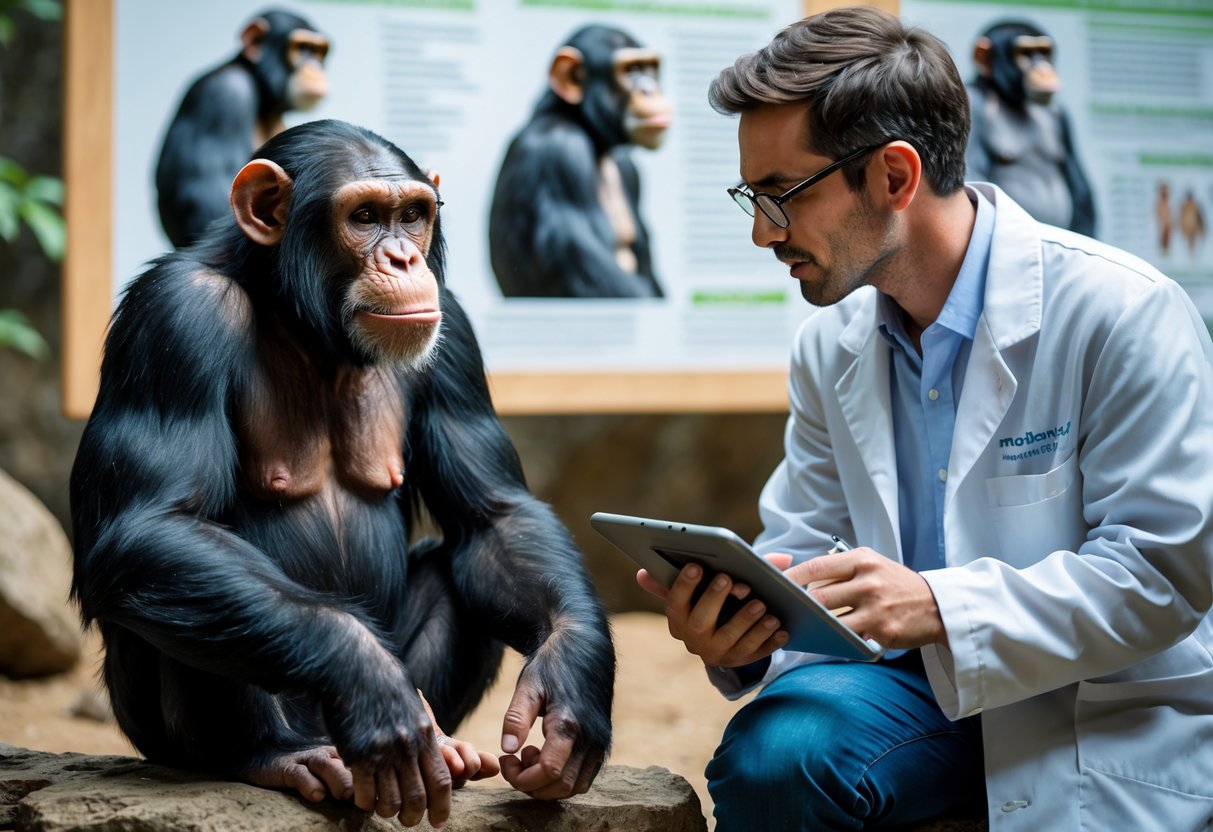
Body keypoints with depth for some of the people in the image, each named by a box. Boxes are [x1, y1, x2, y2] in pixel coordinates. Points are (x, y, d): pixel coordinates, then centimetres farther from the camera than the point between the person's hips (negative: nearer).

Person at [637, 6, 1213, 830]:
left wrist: (938, 606, -31)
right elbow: (800, 548, 7)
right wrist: (742, 632, -18)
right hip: (925, 684, 4)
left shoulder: (1125, 314, -15)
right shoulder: (830, 343, 4)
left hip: (1118, 717, -4)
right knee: (769, 755, -25)